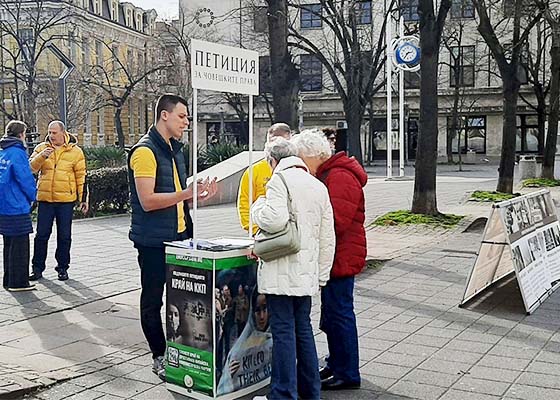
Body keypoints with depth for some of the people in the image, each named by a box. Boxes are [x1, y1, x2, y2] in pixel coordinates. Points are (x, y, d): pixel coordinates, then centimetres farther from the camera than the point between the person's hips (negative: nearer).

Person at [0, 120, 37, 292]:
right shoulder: (18, 153, -14)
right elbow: (25, 179, -15)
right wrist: (32, 196, 2)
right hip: (17, 207, -8)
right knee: (19, 245, -2)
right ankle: (18, 282, 2)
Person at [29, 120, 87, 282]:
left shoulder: (75, 151, 0)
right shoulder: (41, 148, 6)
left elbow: (81, 176, 2)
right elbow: (31, 167, -3)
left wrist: (83, 199, 0)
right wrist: (42, 156, -21)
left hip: (66, 200, -1)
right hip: (45, 199, 2)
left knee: (64, 236, 7)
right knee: (41, 235, 5)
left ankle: (63, 267, 19)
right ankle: (37, 267, 16)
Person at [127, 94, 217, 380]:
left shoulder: (175, 148, 14)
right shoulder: (145, 150, -14)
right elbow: (147, 201, -22)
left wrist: (198, 194, 4)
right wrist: (188, 192, -25)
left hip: (179, 235, 8)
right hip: (153, 240, -8)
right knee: (153, 300, 5)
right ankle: (159, 358, 15)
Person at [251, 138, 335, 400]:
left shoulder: (279, 180, -8)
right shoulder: (318, 186, 14)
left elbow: (274, 220, -23)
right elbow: (327, 237, 14)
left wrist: (258, 206, -2)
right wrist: (322, 275, 19)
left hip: (281, 269, -7)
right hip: (307, 272, 7)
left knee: (283, 332, -2)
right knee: (303, 329, 15)